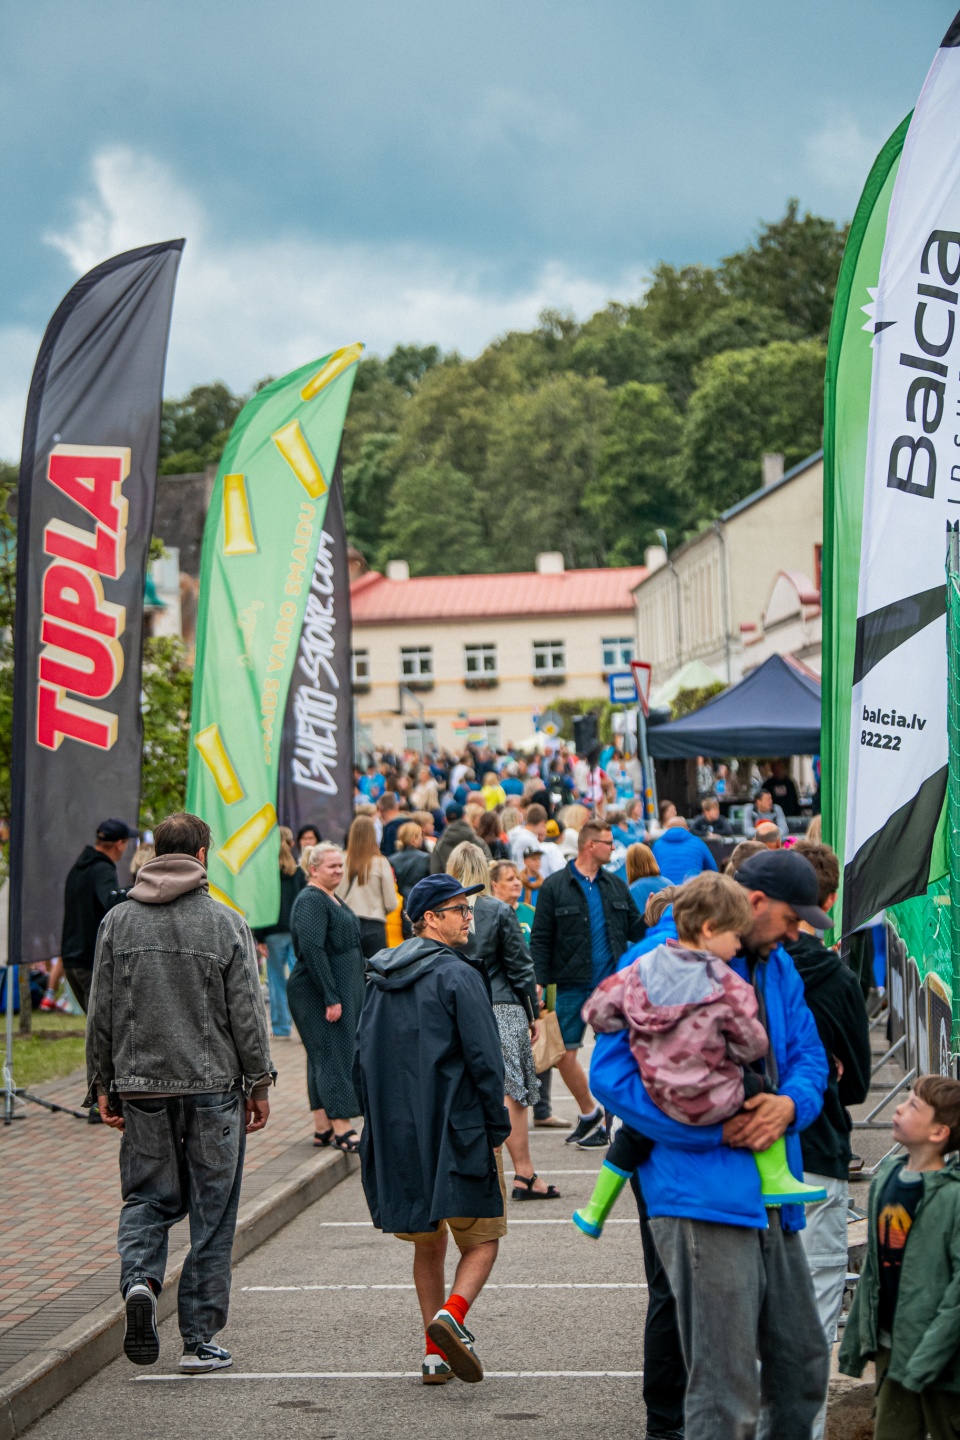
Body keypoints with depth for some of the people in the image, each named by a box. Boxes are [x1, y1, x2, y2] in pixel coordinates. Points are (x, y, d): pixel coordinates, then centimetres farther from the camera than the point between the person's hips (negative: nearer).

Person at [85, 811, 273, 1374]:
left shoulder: (118, 921, 3)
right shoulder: (226, 923, -6)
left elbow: (101, 1012, 5)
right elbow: (247, 1013, -5)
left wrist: (103, 1084, 13)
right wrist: (260, 1083, 4)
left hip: (140, 1085, 2)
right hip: (213, 1085, -2)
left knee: (147, 1197, 15)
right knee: (212, 1212, 6)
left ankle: (140, 1280, -14)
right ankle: (201, 1339, 9)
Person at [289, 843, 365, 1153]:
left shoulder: (332, 900, 16)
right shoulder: (311, 901, -16)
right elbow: (312, 951, -23)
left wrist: (348, 994, 21)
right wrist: (331, 997, -25)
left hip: (341, 992, 10)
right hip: (317, 994, -10)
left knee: (324, 1058, 11)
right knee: (334, 1056, -9)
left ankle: (323, 1128, 15)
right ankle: (342, 1130, -9)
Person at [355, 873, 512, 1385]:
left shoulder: (380, 980, 11)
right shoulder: (457, 976, -11)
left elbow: (363, 1059, 14)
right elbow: (484, 1059, -15)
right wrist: (497, 1128, -8)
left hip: (398, 1134, 6)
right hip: (457, 1129, -6)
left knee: (427, 1243, 16)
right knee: (481, 1240, 5)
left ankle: (435, 1354, 12)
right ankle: (452, 1314, -20)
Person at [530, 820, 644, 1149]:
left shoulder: (615, 886, 11)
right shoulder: (555, 887, -2)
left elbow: (634, 930, 12)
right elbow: (540, 939, -3)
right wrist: (539, 982, -10)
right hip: (572, 985, -2)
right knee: (564, 1051, 0)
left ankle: (605, 1121, 10)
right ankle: (589, 1113, 19)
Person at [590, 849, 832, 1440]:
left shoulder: (777, 968, 15)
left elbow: (809, 1056, 18)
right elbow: (613, 1074, -15)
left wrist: (791, 1104, -7)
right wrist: (713, 1129, -18)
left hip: (773, 1201, 8)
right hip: (705, 1199, -8)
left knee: (803, 1368, 17)